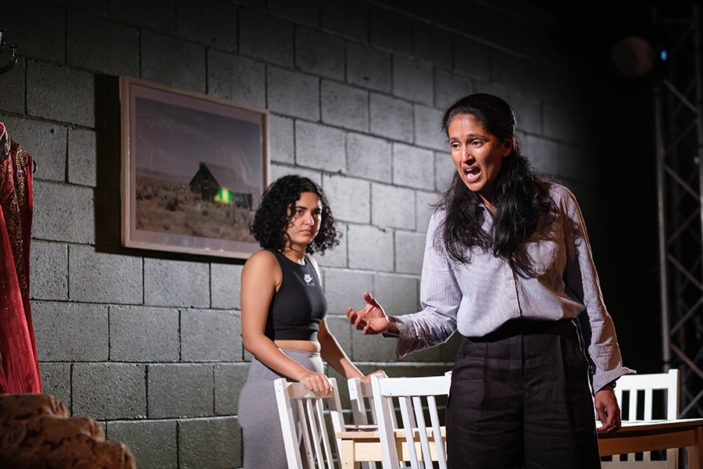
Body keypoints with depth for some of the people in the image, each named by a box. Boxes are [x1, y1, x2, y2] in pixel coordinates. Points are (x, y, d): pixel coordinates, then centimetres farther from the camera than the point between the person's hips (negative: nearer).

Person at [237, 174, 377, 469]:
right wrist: (301, 373, -26)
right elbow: (253, 338, -15)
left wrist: (358, 377, 16)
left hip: (309, 391, 8)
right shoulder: (264, 262, -8)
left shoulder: (309, 265, 16)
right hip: (275, 384, -8)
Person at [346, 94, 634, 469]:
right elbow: (442, 314, 6)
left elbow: (588, 297, 9)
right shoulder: (446, 223, 6)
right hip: (482, 374, 0)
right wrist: (393, 326, -13)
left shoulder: (557, 202, 5)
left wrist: (604, 381, 8)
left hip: (556, 368, 0)